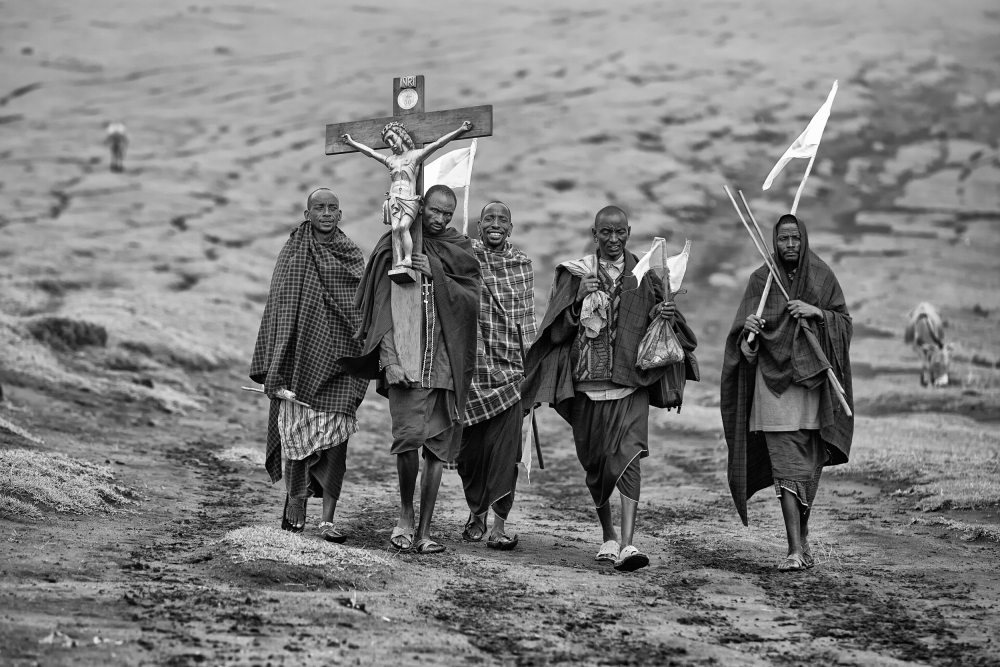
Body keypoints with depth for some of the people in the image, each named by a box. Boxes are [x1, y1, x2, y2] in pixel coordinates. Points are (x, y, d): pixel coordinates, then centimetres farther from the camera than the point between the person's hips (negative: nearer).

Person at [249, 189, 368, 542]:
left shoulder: (353, 256, 11)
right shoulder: (293, 254, 3)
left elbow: (362, 312, 16)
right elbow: (278, 310, 0)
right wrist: (275, 371, -7)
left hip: (338, 359, 2)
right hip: (301, 357, -2)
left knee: (336, 436, -7)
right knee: (298, 430, 0)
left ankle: (327, 518, -6)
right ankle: (295, 500, 22)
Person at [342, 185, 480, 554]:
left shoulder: (460, 252, 11)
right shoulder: (395, 247, 3)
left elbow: (473, 301, 0)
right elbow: (384, 307, -3)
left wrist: (436, 276, -12)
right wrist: (390, 358, -13)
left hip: (446, 364, 3)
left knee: (438, 446, 3)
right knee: (409, 434, -19)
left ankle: (424, 530, 10)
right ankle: (405, 514, 2)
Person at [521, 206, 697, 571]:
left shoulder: (644, 276, 6)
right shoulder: (575, 273, 6)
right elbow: (558, 331, 0)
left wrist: (662, 317, -13)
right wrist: (579, 300, -16)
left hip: (630, 380, -2)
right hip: (586, 378, 2)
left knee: (628, 456, -17)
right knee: (594, 460, 11)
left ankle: (627, 543, -25)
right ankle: (608, 535, 31)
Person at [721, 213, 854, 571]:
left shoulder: (823, 277, 4)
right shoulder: (760, 280, 1)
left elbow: (845, 322, 5)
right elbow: (745, 342, -2)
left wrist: (816, 313, -13)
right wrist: (748, 328, -25)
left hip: (813, 380, 2)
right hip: (774, 380, -2)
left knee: (808, 466, 7)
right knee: (786, 467, -9)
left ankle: (802, 536, 26)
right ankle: (795, 549, -14)